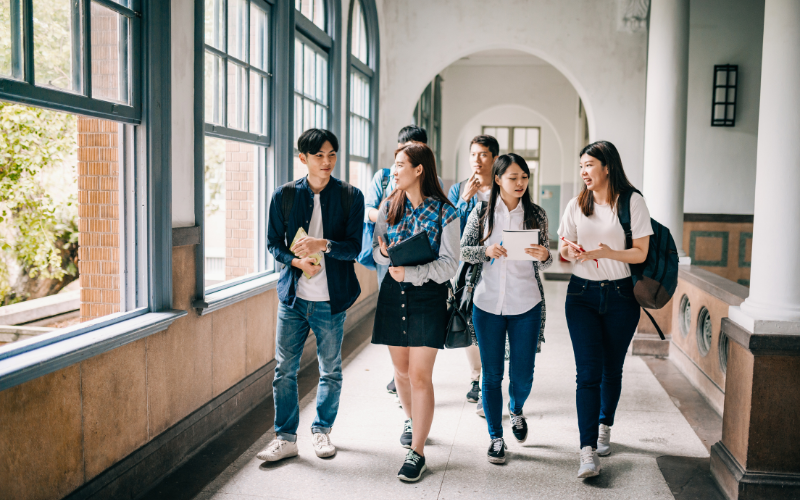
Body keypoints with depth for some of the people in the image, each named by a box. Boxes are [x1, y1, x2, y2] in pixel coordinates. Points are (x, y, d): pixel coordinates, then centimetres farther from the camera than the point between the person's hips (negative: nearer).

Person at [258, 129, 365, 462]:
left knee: (330, 370, 11)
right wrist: (297, 261, -13)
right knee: (284, 369, 2)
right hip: (293, 296, 1)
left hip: (331, 299, -1)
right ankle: (285, 438, 15)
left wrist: (324, 245, -24)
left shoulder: (350, 196, -1)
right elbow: (273, 243, 6)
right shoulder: (285, 195, 2)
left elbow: (354, 246, -6)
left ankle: (322, 431, 29)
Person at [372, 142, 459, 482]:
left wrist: (410, 272, -22)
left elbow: (449, 264, -11)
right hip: (393, 293, 4)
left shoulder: (444, 212, -7)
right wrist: (384, 252, -14)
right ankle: (412, 421, 41)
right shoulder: (389, 206, 5)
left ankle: (417, 452, 3)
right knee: (401, 369, 14)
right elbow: (375, 249, 10)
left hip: (428, 297, -4)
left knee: (420, 375, -5)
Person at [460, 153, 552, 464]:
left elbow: (543, 262, 4)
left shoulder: (536, 214, 2)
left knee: (522, 375, 5)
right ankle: (496, 438, 21)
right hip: (487, 303, 0)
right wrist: (487, 251, -21)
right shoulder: (482, 211, 1)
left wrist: (544, 256, -19)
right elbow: (463, 251, -1)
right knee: (492, 375, 6)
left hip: (526, 305, 1)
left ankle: (516, 410, 40)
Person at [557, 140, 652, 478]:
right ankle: (588, 451, -11)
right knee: (588, 371, -8)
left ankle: (604, 428, 36)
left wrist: (605, 253, -23)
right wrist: (569, 252, -13)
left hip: (620, 295, -1)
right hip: (582, 294, 1)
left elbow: (641, 253, -7)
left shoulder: (632, 203, -4)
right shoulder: (576, 205, 6)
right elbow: (564, 248, 10)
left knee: (612, 369, 12)